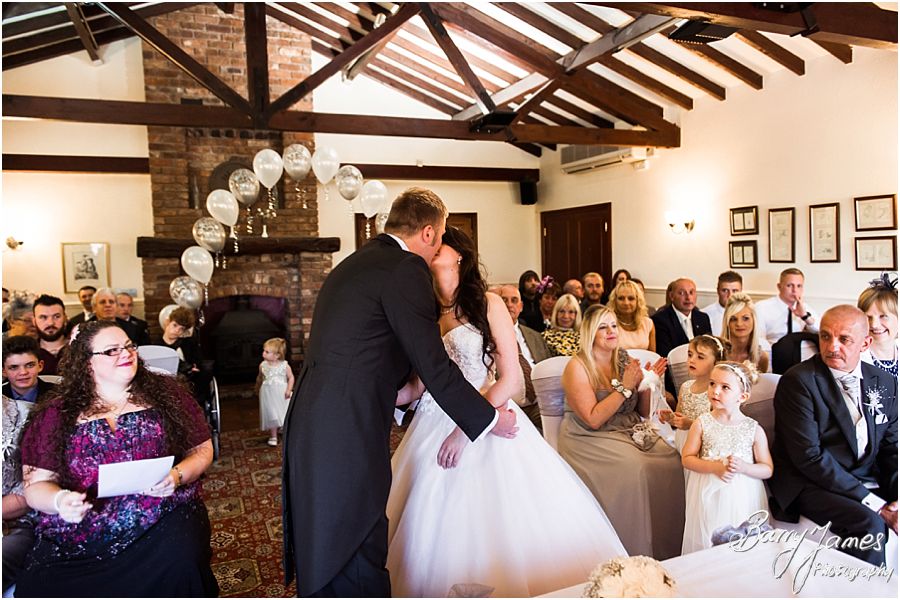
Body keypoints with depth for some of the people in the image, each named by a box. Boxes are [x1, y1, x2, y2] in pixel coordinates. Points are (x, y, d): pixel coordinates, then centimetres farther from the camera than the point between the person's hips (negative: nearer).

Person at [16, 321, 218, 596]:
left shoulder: (165, 393, 7)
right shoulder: (55, 414, 7)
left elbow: (202, 449, 9)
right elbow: (36, 483, 7)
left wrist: (177, 475, -11)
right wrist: (60, 500, -15)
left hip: (162, 518, -1)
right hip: (78, 536, 1)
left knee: (179, 561, -31)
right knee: (35, 590, -24)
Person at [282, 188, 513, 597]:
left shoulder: (352, 264, 17)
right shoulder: (406, 269, -10)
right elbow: (435, 365, -11)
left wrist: (403, 394, 33)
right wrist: (490, 420, 2)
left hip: (311, 430, 9)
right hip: (348, 438, -9)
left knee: (323, 553, 21)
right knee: (357, 566, 3)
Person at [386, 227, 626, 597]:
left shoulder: (488, 304, -4)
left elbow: (509, 380, -8)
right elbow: (414, 389, 4)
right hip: (433, 427, 3)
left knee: (496, 522, -1)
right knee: (434, 528, 6)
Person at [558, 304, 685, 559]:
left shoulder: (625, 361, 7)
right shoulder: (577, 367, -11)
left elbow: (644, 412, 11)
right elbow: (593, 419, -19)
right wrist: (625, 388, -17)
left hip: (631, 431, 6)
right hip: (591, 439, -6)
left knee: (670, 460, -17)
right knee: (635, 467, -29)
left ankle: (667, 548, -1)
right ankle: (638, 554, -11)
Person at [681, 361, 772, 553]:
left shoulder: (754, 429, -5)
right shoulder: (702, 423, -5)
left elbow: (767, 469, 0)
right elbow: (687, 458, -3)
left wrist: (743, 467, -18)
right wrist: (715, 467, -17)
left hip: (742, 497, 0)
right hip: (708, 494, 0)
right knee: (706, 544, 7)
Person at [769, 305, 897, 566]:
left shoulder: (884, 382, 9)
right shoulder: (798, 381, -12)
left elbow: (891, 448, 12)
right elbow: (808, 456, -17)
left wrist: (895, 499, -7)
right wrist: (872, 503, -18)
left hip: (868, 483, 7)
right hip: (811, 484, -6)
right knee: (869, 524, -29)